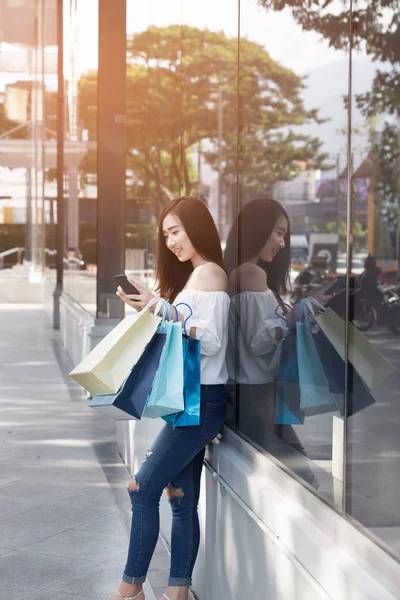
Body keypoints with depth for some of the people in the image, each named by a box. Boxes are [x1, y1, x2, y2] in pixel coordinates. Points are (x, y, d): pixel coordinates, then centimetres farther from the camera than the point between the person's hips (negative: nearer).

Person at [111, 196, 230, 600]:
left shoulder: (209, 274, -9)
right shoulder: (191, 276, 20)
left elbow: (210, 341, -18)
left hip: (201, 401, -9)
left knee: (143, 488, -8)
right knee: (182, 499, 7)